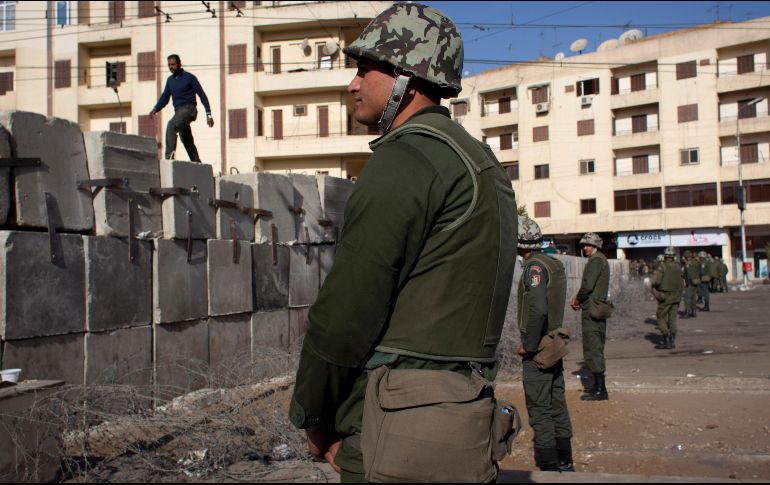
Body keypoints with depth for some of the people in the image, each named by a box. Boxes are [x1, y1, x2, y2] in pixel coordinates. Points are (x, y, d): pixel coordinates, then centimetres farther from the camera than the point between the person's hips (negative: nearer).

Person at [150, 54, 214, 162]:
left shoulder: (189, 77, -3)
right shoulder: (170, 80, 15)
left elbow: (202, 95, -4)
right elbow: (165, 97, 16)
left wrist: (208, 114, -10)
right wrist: (155, 109, -2)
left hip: (188, 109, -8)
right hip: (178, 111, 8)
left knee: (171, 126, -30)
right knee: (188, 142, 10)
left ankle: (170, 155, -37)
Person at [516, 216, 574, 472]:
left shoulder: (535, 267, -17)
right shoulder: (555, 264, 10)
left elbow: (538, 310, -28)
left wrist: (528, 344, -18)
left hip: (537, 348, -9)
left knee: (539, 408, -2)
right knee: (557, 403, 15)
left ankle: (549, 465, 3)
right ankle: (565, 462, 24)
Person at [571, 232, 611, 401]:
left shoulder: (595, 260, -13)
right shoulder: (601, 260, 19)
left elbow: (587, 285, -21)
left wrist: (577, 299, -5)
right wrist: (579, 298, 10)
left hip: (592, 311, -10)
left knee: (592, 349, -8)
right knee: (596, 349, 15)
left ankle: (601, 390, -6)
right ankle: (598, 386, 22)